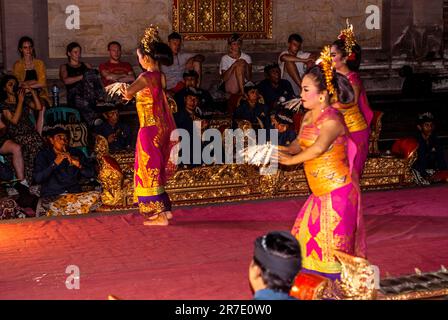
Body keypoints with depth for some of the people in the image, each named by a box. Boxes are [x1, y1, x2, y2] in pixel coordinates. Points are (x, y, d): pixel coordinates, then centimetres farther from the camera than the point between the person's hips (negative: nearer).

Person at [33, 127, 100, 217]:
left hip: (75, 195, 4)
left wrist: (78, 164, -8)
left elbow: (91, 173, 11)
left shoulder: (76, 153, 17)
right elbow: (38, 178, -5)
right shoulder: (44, 155, 9)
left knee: (96, 196, -28)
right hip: (52, 197, -4)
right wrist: (55, 163, -11)